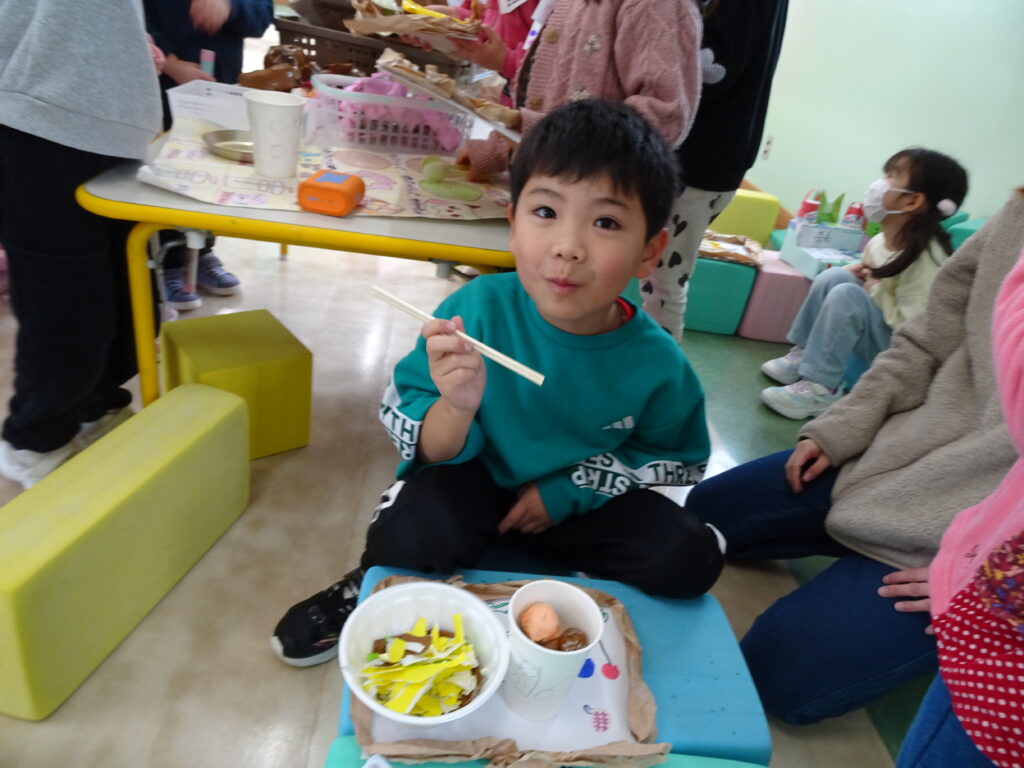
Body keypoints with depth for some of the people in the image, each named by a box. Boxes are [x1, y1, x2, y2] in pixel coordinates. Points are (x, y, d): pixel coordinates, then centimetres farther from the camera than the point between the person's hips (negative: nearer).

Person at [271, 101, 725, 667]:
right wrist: (455, 408, -41)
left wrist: (568, 490, -11)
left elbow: (680, 461, 0)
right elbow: (427, 453, -17)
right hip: (474, 480, -1)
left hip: (577, 499, 2)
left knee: (690, 558, -16)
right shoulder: (478, 308, -24)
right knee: (419, 526, -31)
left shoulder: (656, 364, -20)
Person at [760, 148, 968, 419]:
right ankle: (802, 354, -3)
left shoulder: (925, 258, -25)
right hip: (882, 334, 8)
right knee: (834, 278, -5)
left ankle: (820, 388, -23)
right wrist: (861, 274, -2)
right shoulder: (881, 241, -1)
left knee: (847, 295, -28)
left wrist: (876, 290, -19)